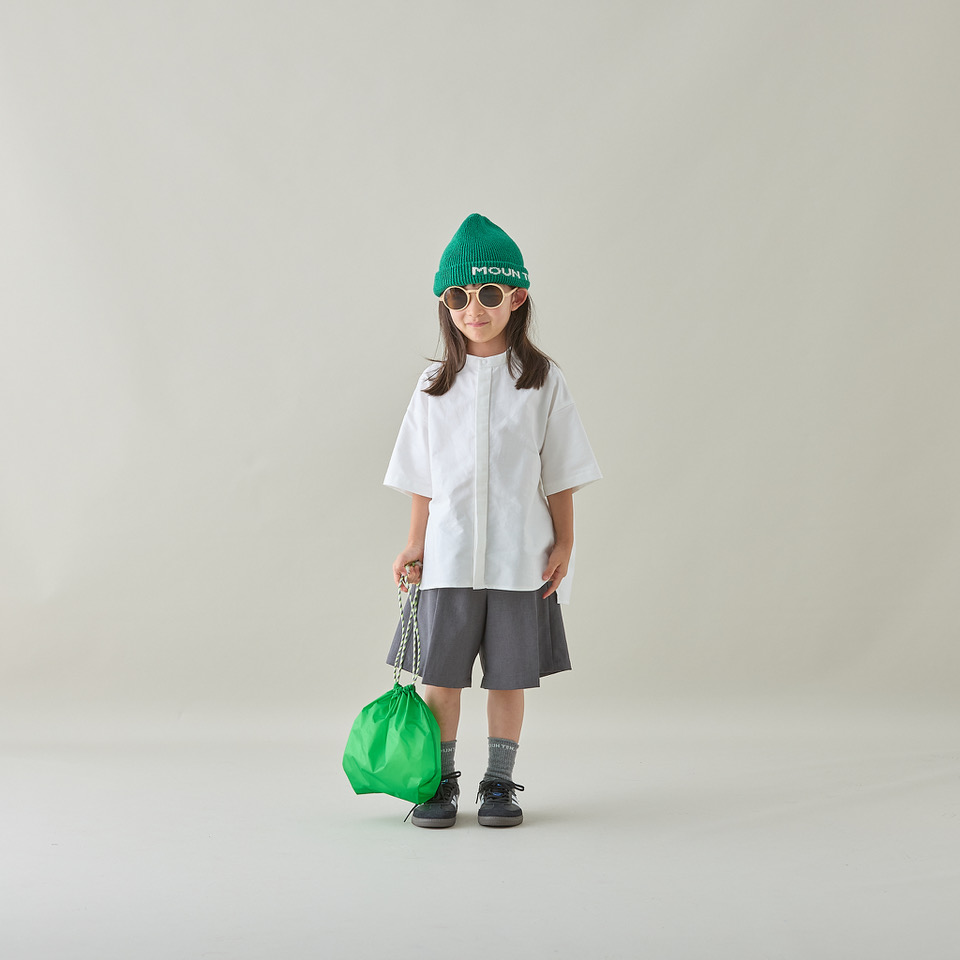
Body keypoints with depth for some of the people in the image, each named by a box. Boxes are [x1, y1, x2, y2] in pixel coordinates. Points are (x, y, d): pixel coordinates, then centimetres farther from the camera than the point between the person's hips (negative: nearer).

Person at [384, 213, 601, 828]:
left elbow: (560, 473, 4)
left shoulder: (542, 380, 2)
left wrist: (563, 544, 1)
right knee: (441, 672, 3)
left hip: (520, 557, -1)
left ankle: (500, 783, 18)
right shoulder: (436, 385, 6)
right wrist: (414, 547, 5)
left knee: (509, 674, 5)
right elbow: (423, 479, 9)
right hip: (448, 555, 1)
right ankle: (441, 783, 16)